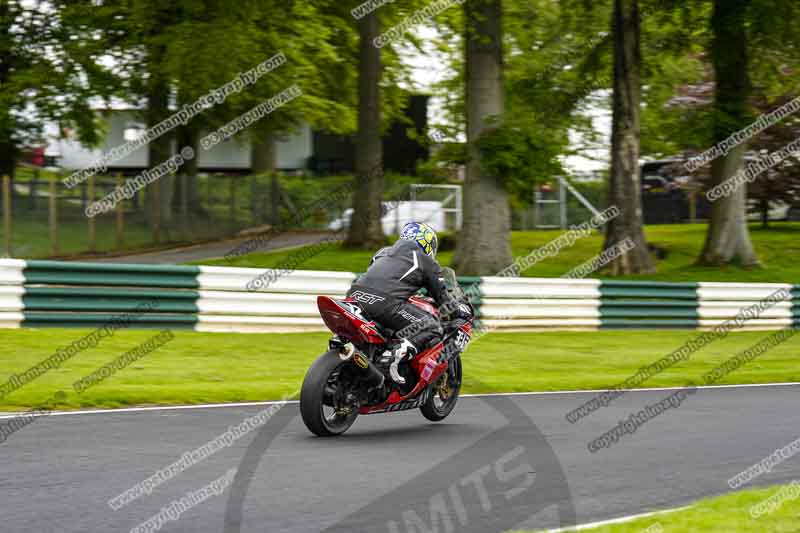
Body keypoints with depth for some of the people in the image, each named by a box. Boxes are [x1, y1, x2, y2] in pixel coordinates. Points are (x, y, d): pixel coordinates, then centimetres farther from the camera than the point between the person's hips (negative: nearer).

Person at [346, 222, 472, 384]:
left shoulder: (384, 251, 33)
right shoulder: (428, 263, 18)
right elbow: (443, 298, 20)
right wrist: (463, 310, 38)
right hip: (386, 302, -6)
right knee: (432, 328, -1)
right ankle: (403, 351, -27)